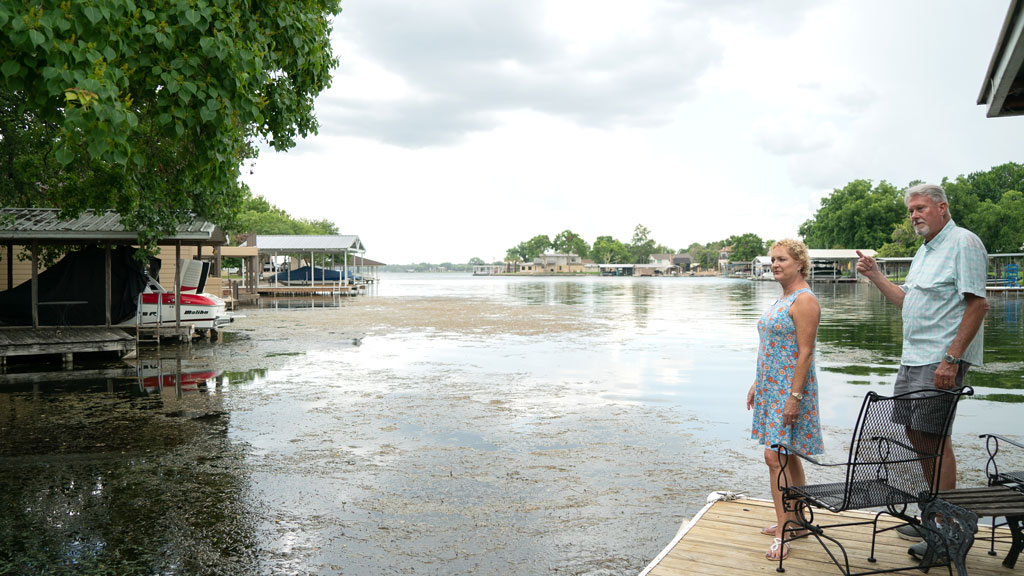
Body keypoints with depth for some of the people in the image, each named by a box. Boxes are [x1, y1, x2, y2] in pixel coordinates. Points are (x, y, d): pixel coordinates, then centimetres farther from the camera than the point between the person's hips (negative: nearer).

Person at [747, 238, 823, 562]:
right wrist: (757, 384, 20)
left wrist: (795, 396, -23)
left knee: (775, 457, -12)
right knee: (788, 456, 16)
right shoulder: (783, 299, 16)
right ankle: (794, 520, 27)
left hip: (790, 389, -10)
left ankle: (783, 536, -7)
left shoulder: (804, 300, -15)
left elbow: (805, 352, -20)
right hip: (772, 387, 10)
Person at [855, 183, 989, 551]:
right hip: (913, 357, 10)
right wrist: (874, 275, 13)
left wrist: (951, 359, -22)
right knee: (915, 429, 14)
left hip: (941, 360, -9)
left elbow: (978, 304, -17)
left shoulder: (964, 243, -10)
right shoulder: (925, 250, 19)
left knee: (934, 437, -7)